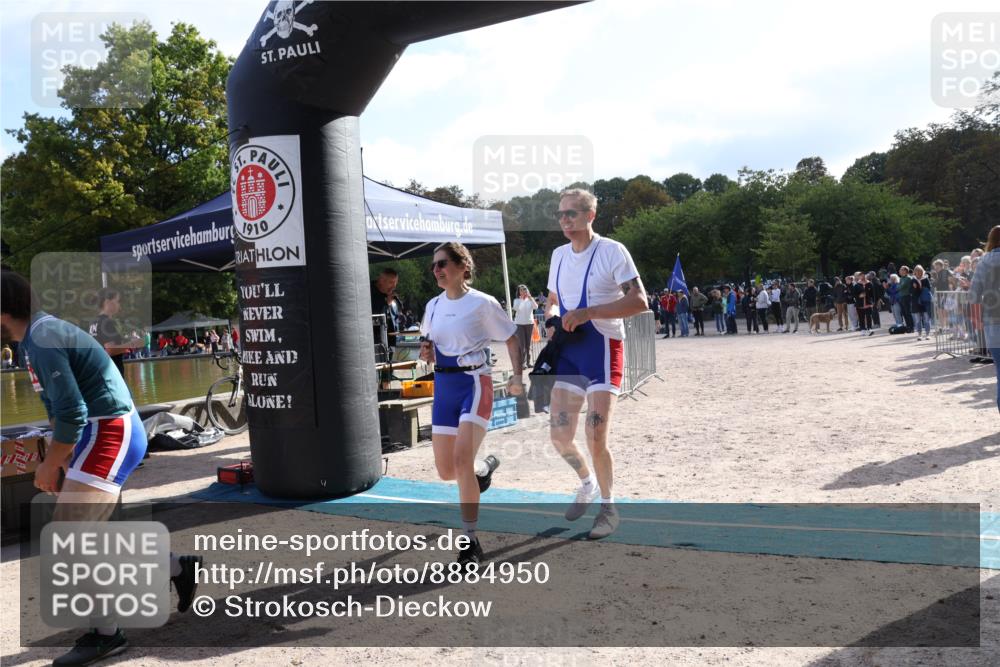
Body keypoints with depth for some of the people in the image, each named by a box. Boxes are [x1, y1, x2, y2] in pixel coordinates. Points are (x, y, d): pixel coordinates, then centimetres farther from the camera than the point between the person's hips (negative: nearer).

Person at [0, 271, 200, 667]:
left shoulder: (41, 340, -18)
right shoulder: (39, 334, 14)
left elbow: (71, 415, -21)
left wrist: (48, 468, -8)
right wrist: (55, 460, 21)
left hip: (109, 434, -10)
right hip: (105, 434, 10)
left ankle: (105, 635, 3)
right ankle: (180, 569, 27)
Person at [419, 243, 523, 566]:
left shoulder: (482, 303, -7)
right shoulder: (433, 306, 9)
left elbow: (511, 338, -1)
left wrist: (518, 375, -14)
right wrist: (426, 351, -2)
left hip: (474, 383, -6)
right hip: (444, 386, 6)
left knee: (461, 459, -20)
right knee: (445, 471, 6)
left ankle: (471, 541, -6)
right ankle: (485, 466, 43)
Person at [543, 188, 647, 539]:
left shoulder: (612, 251, -10)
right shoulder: (558, 255, 11)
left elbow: (639, 301, -17)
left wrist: (588, 313, -24)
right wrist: (551, 316, -1)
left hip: (603, 349, -6)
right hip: (568, 350, 6)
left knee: (595, 438, -8)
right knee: (560, 435, 4)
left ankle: (609, 507, 14)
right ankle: (587, 483, 34)